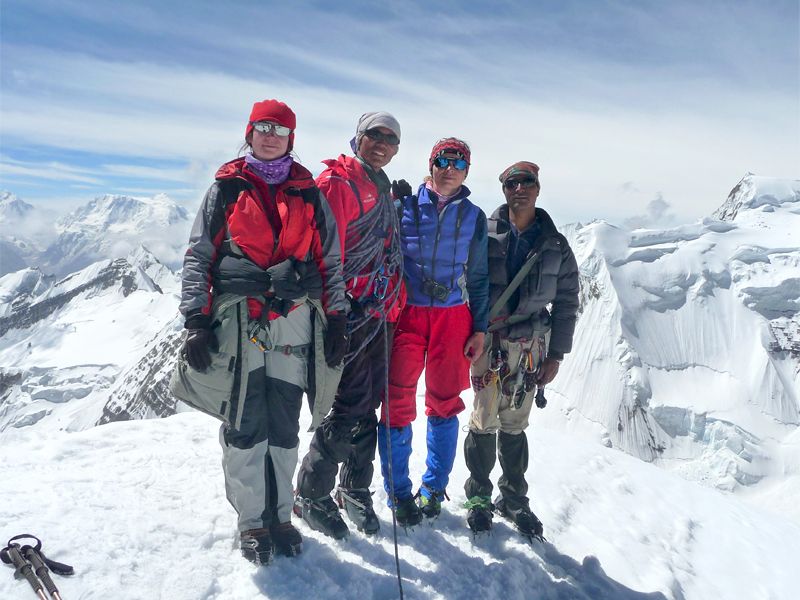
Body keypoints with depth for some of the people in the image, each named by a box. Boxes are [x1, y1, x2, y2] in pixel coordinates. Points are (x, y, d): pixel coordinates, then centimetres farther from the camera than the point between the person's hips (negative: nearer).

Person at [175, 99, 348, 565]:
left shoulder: (308, 192, 13)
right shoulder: (226, 188, 9)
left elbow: (331, 260, 12)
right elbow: (198, 256, 5)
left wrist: (337, 320, 6)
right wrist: (197, 321, -4)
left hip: (293, 320, 1)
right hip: (237, 318, -1)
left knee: (284, 425, 5)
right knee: (245, 424, 1)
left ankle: (281, 514, 21)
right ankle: (252, 521, 15)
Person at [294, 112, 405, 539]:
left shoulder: (383, 190, 20)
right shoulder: (337, 181, -6)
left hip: (379, 314, 8)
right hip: (349, 312, -8)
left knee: (368, 405, 13)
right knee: (351, 407, -4)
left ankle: (354, 489, 29)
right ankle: (311, 495, 15)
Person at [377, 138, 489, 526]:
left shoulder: (474, 217, 10)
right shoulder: (405, 205, 4)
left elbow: (479, 277, 11)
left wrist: (480, 329, 6)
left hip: (453, 317, 2)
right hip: (408, 314, -1)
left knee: (445, 402, 7)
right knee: (399, 402, -2)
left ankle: (434, 487, 24)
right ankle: (398, 491, 14)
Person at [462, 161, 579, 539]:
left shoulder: (556, 246, 5)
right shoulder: (484, 234, -2)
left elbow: (566, 304, 9)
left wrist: (555, 355, 5)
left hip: (531, 345, 2)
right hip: (487, 341, -2)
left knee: (515, 425, 11)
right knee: (484, 422, 3)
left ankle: (513, 499, 28)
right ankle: (478, 496, 23)